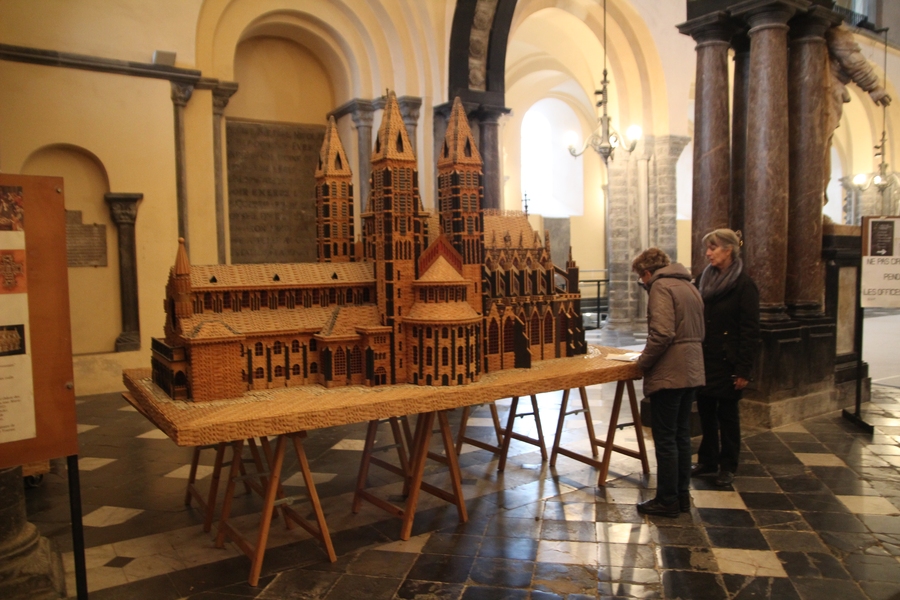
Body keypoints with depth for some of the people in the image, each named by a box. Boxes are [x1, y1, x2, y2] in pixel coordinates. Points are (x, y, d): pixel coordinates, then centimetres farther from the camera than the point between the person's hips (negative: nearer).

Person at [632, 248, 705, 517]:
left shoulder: (661, 286, -12)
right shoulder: (689, 286, 16)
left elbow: (662, 333, -24)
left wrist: (643, 361, -11)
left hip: (669, 374, -9)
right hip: (691, 371, 9)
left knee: (665, 439, 1)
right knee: (681, 436, 17)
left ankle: (667, 500, 10)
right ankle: (682, 495, 26)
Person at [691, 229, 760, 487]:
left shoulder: (743, 284, -11)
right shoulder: (705, 279, 8)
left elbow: (750, 330, -12)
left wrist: (744, 369, -15)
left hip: (727, 362, -6)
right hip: (704, 359, 6)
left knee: (727, 413, 6)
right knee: (705, 410, 12)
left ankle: (727, 466, 20)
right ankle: (707, 460, 26)